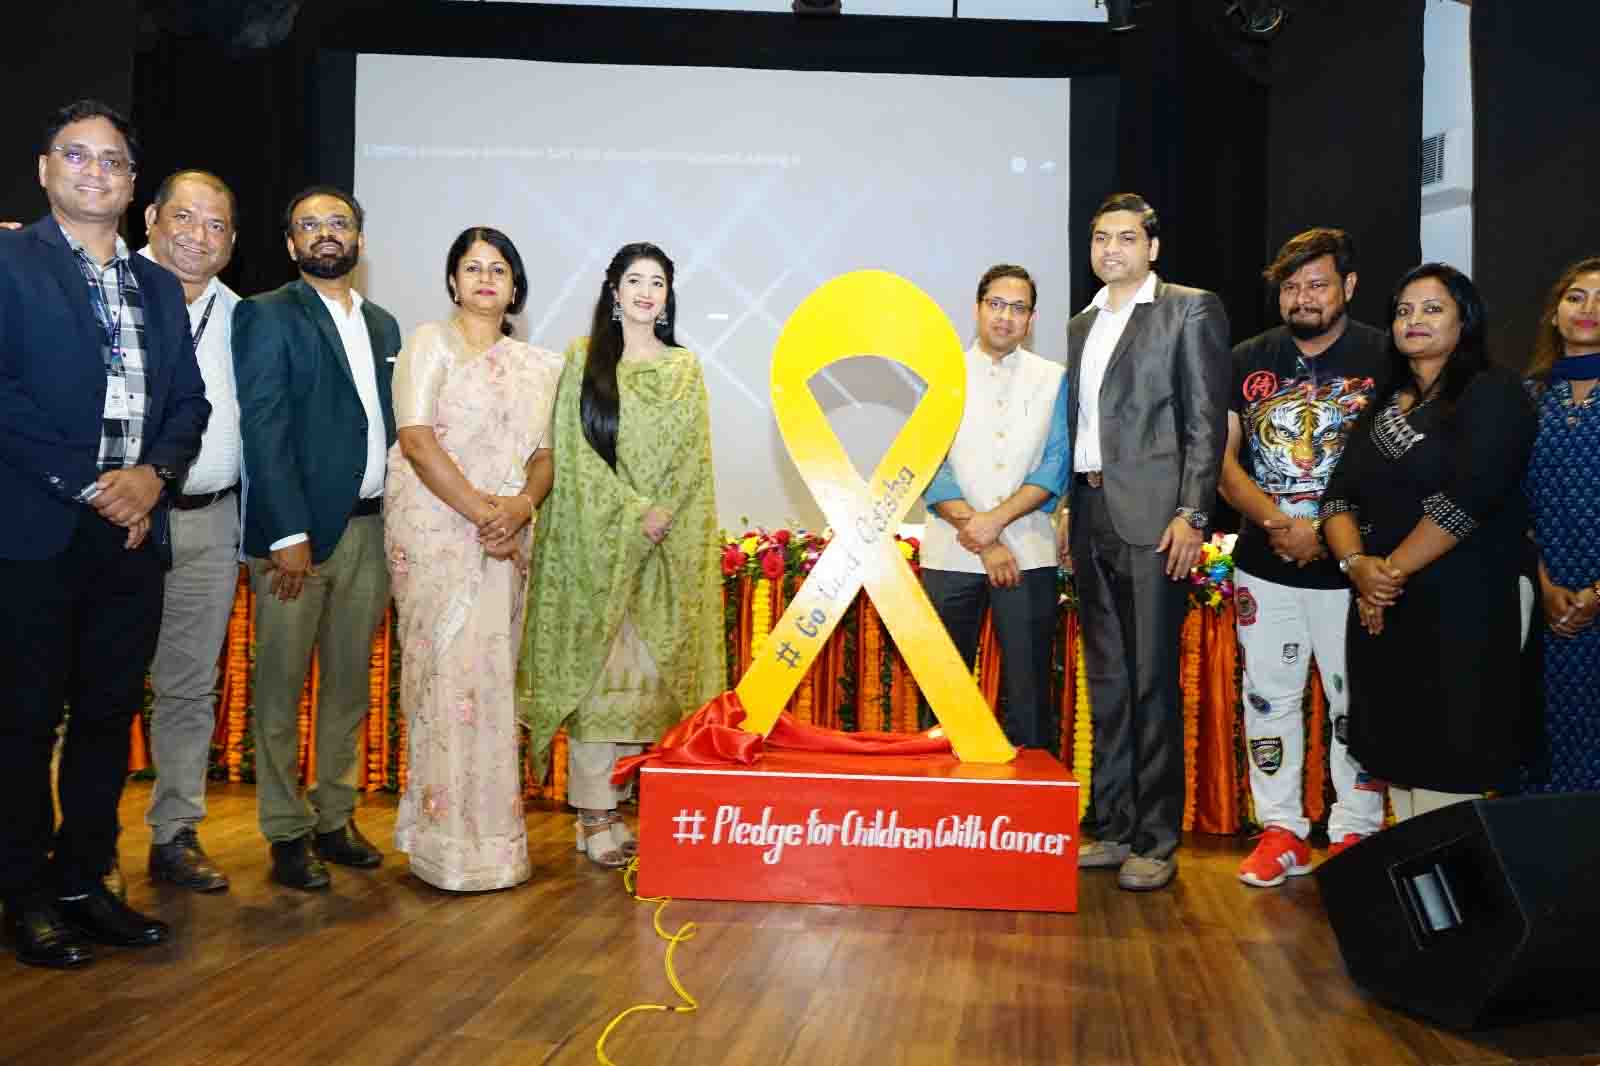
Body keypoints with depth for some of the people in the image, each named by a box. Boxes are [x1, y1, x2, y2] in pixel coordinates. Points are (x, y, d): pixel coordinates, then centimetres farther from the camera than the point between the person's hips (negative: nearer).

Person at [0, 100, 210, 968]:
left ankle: (85, 882, 24)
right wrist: (88, 486, -14)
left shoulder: (158, 287, 16)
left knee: (109, 715, 11)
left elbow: (189, 400, 11)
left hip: (133, 529, 5)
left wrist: (153, 473, -6)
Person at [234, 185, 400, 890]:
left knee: (350, 681, 12)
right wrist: (290, 534, -16)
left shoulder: (382, 325, 16)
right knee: (282, 686, 2)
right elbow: (264, 429, -10)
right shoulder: (267, 316, -1)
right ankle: (287, 832, 14)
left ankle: (335, 816, 25)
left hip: (371, 529, 6)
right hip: (298, 530, -5)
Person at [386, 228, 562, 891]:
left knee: (494, 673, 5)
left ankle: (489, 827, 13)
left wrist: (521, 507, -10)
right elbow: (415, 437, -9)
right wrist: (479, 511, -16)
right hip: (436, 529, -4)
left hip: (505, 537, 5)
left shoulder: (537, 364, 17)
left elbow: (544, 451, 11)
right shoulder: (431, 342, 3)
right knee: (450, 669, -7)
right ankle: (452, 842, 0)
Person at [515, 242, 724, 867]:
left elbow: (693, 456, 6)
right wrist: (633, 514, -12)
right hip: (598, 541, -2)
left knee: (656, 670, 2)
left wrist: (662, 513, -10)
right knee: (598, 669, -4)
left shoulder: (684, 368, 13)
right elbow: (576, 451, -3)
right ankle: (594, 814, 1)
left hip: (668, 547, 3)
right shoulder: (583, 359, 5)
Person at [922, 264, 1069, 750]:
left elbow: (1056, 466, 0)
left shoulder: (1053, 379, 8)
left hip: (1029, 555, 0)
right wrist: (985, 542, -11)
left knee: (1029, 692, 3)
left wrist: (995, 520, -14)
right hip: (951, 554, 0)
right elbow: (929, 469, -2)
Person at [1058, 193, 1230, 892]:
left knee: (1152, 683, -2)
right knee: (1106, 682, 11)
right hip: (1092, 518, 6)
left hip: (1152, 519, -6)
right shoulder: (1082, 325, 19)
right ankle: (1112, 828, 21)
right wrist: (1068, 512, 12)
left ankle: (1155, 841, 9)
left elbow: (1207, 421, -6)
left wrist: (1190, 514, -14)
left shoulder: (1191, 310, 0)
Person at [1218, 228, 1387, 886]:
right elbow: (1220, 459, 3)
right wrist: (1275, 521, -12)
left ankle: (1355, 833, 18)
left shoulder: (1384, 359, -1)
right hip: (1263, 567, 3)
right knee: (1267, 698, 8)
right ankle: (1281, 831, 20)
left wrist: (1324, 532, -14)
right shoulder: (1247, 361, 9)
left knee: (1356, 702, 3)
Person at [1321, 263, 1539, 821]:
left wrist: (1391, 570, -13)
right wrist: (1357, 563, -11)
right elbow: (1338, 495, 7)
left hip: (1466, 611, -6)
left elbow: (1466, 498, -17)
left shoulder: (1493, 392, -4)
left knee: (1446, 777, -4)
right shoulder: (1382, 404, 16)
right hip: (1381, 612, 6)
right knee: (1400, 766, 12)